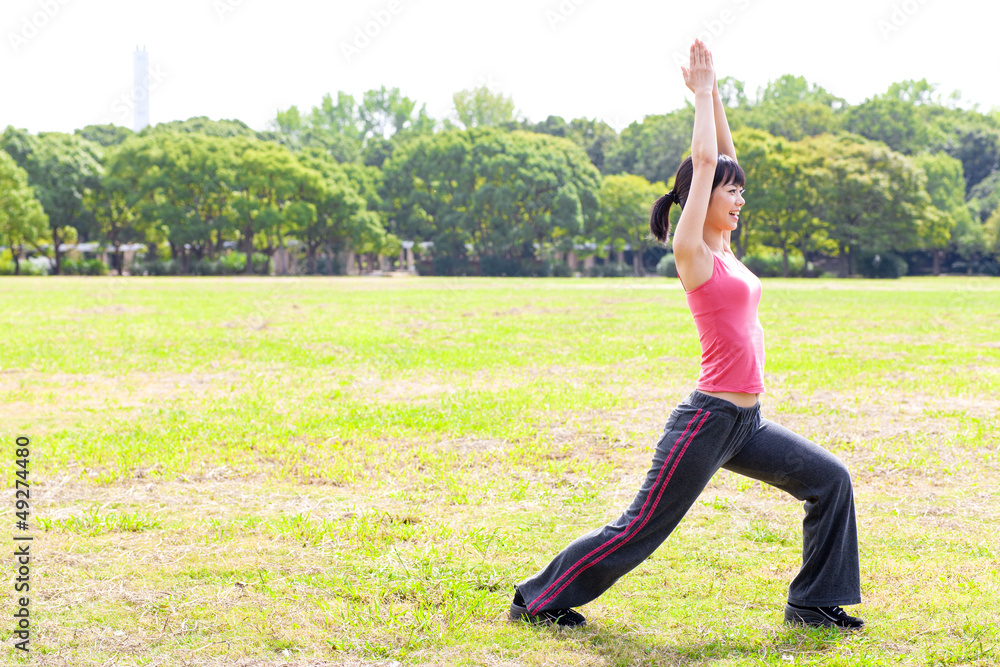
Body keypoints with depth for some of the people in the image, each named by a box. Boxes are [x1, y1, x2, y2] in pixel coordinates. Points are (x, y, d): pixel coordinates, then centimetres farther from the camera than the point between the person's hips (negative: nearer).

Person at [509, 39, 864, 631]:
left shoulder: (723, 249, 12)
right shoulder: (693, 252, -9)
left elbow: (724, 158, 16)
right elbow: (704, 161, -12)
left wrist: (714, 91, 14)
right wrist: (704, 92, -2)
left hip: (746, 424, 9)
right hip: (709, 420, -9)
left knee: (830, 481, 6)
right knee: (641, 528, -2)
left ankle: (813, 603, 14)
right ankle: (539, 599, 10)